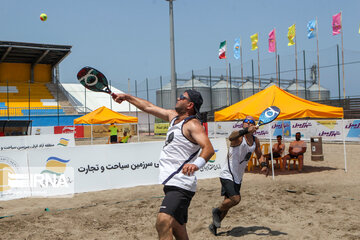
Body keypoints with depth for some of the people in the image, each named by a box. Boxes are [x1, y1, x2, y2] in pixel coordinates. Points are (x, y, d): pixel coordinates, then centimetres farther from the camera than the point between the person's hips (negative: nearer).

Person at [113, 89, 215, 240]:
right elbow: (148, 107, 26)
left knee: (163, 222, -28)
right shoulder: (173, 116, 15)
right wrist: (126, 97, 31)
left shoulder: (192, 125, -12)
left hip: (181, 186, -10)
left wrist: (196, 164, -46)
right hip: (171, 184, 10)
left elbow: (208, 148, -27)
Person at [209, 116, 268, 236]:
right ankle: (217, 211, 8)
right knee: (236, 198, -21)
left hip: (238, 177, 8)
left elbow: (259, 155, 20)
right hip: (227, 174, -8)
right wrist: (246, 131, -59)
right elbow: (231, 137, -43)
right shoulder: (238, 136, -17)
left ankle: (214, 225, 31)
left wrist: (264, 165, 0)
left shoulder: (255, 141, 5)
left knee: (229, 201, 13)